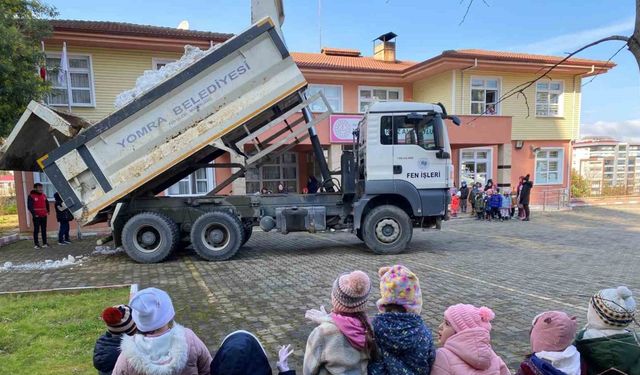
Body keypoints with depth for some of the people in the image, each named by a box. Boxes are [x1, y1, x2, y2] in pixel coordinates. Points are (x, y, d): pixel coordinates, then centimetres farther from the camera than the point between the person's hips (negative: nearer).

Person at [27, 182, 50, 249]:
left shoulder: (43, 195, 11)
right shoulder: (31, 196, -7)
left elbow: (47, 203, 25)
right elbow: (29, 206, -12)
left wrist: (47, 211, 15)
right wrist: (34, 214, -17)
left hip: (44, 216, 6)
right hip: (36, 216, -6)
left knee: (44, 230, 10)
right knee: (36, 230, -1)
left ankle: (44, 243, 16)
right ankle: (36, 244, 6)